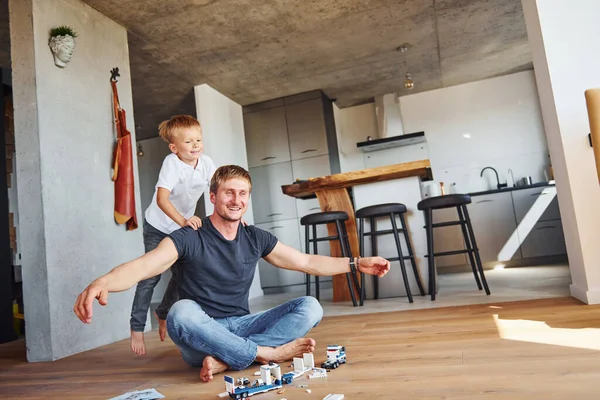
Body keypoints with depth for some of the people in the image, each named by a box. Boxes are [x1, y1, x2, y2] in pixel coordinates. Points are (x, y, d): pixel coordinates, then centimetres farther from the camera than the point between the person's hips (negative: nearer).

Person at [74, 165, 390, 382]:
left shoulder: (256, 239, 4)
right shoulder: (189, 238, -9)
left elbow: (308, 262, 9)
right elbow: (144, 266, -25)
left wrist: (357, 263, 2)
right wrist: (103, 282, -46)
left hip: (241, 327, 4)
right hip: (200, 337, -4)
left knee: (309, 307, -14)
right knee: (181, 312, -37)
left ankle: (224, 360, -25)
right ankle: (269, 352, -21)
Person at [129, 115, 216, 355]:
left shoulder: (206, 162, -11)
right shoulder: (172, 163, -26)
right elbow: (161, 199, -37)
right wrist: (182, 221, -49)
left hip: (184, 227, 5)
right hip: (158, 227, -5)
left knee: (182, 275, 9)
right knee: (151, 275, -6)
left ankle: (163, 313, 34)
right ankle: (137, 327, 10)